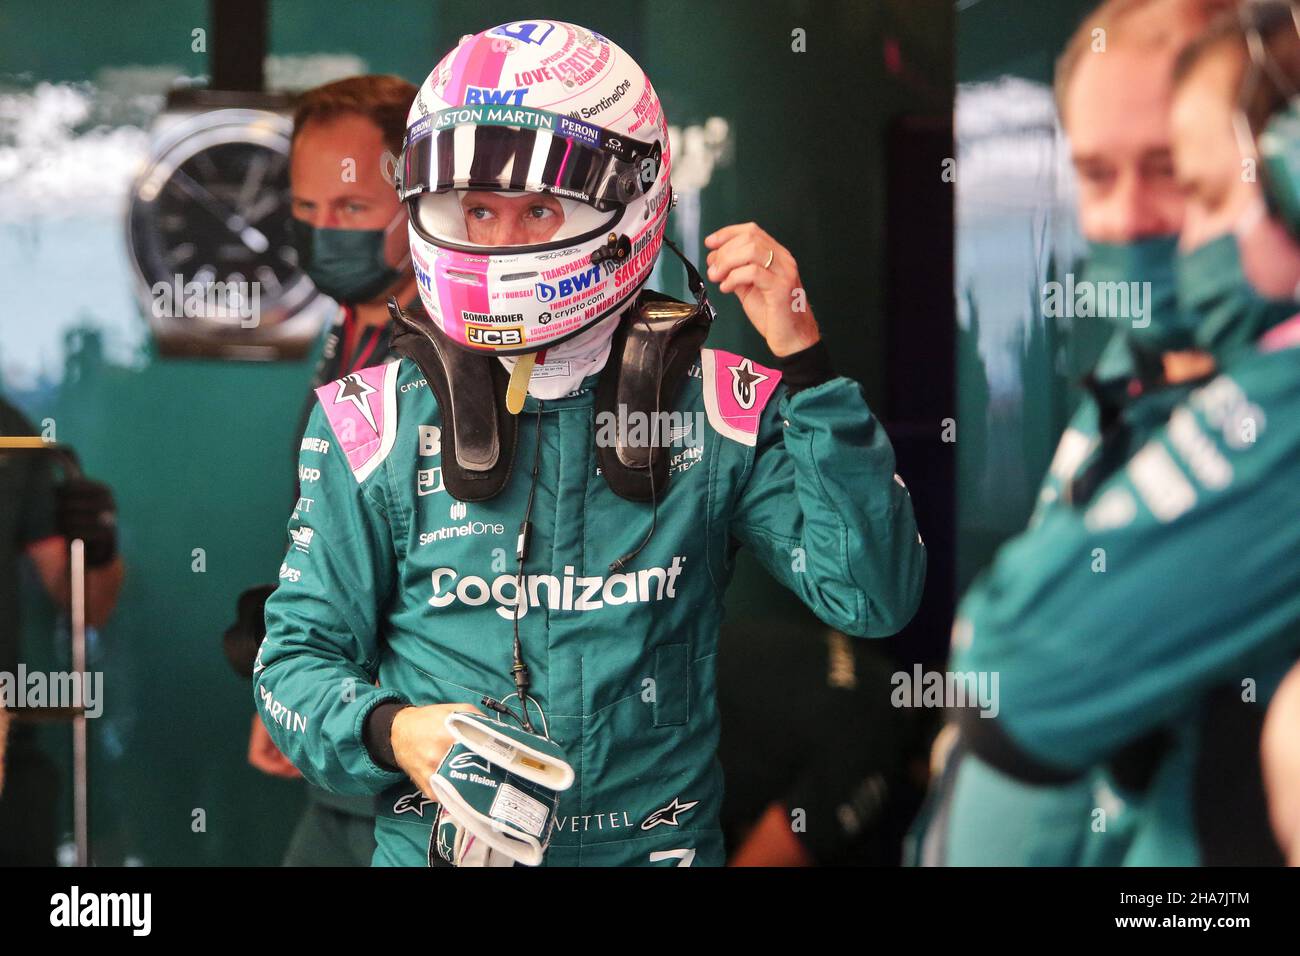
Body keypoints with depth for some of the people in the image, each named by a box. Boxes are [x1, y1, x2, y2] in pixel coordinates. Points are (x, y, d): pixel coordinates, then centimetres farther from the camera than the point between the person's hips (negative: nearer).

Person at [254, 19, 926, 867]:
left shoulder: (716, 409, -6)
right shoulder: (379, 424, -6)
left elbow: (874, 597, -15)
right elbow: (298, 658, -2)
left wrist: (804, 362, -20)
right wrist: (388, 732, -24)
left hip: (658, 843, 1)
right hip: (437, 846, 0)